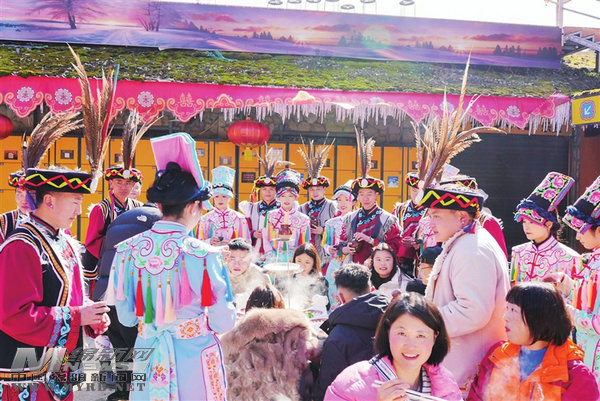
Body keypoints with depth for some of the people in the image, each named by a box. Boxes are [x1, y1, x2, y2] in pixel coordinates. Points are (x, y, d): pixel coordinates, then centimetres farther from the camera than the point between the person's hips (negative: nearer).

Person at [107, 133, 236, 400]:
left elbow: (126, 317, 1)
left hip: (149, 355, 3)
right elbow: (223, 323, -14)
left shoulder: (129, 250, -8)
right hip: (193, 357, -3)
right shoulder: (204, 255, -19)